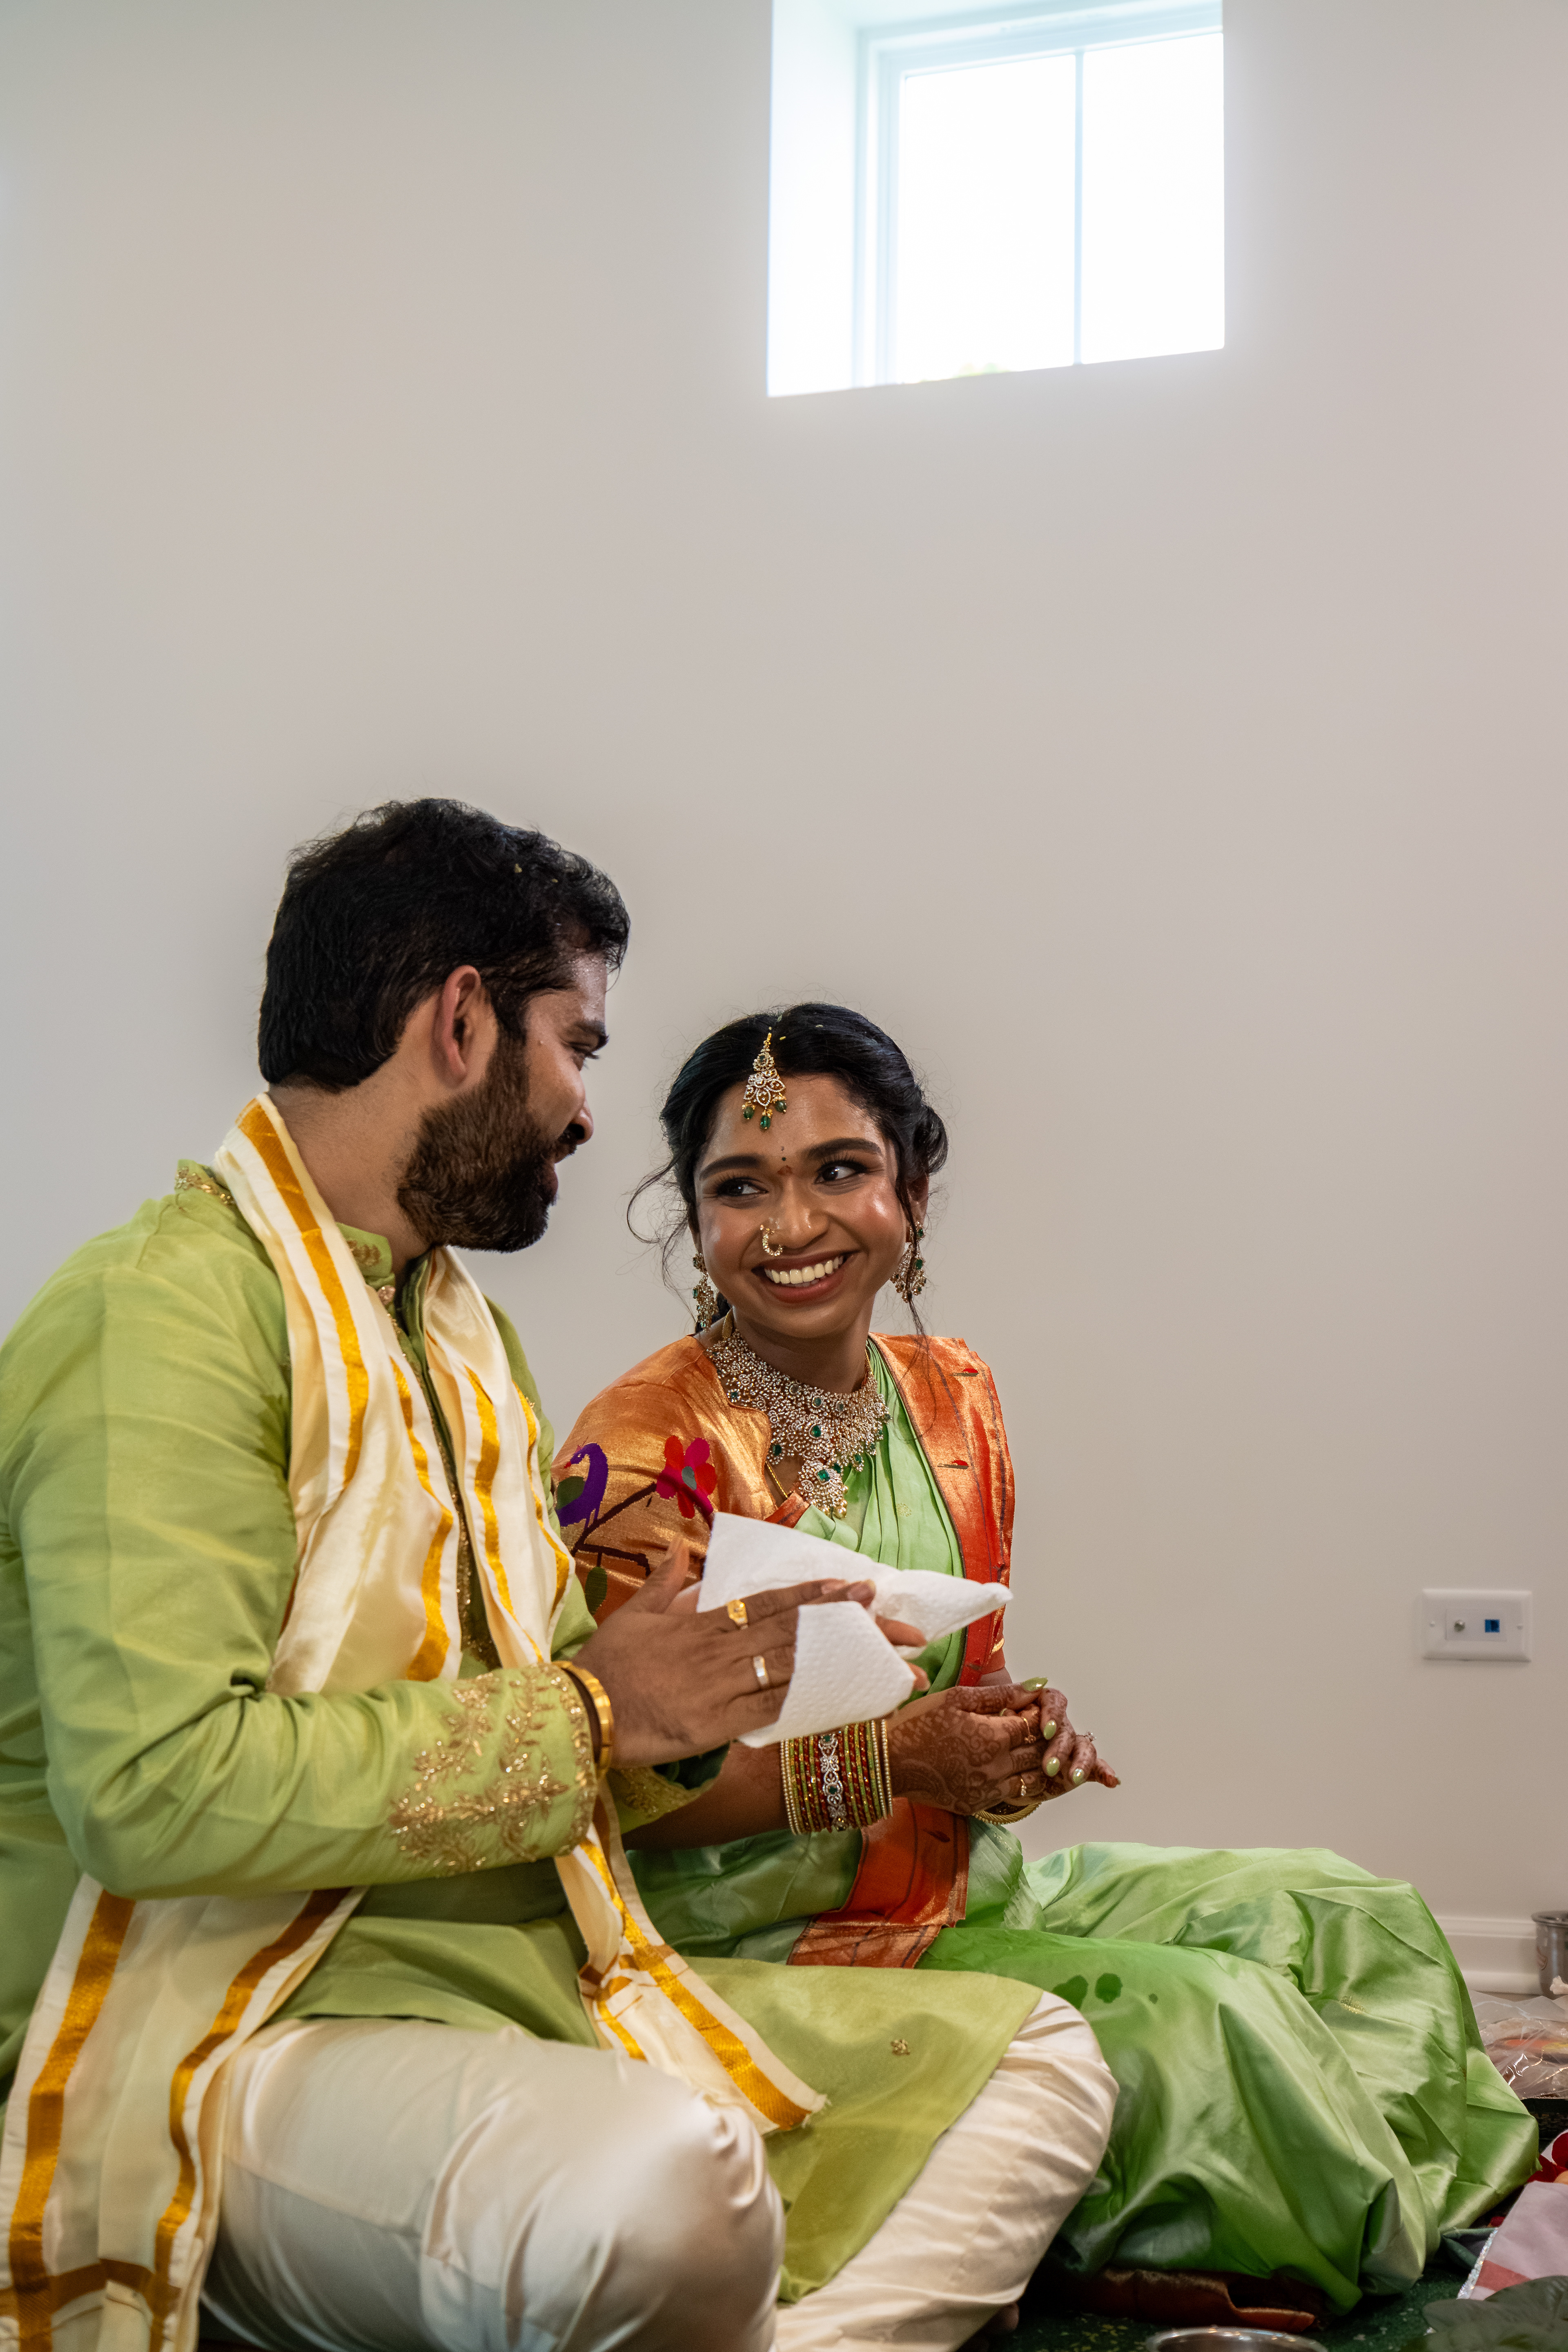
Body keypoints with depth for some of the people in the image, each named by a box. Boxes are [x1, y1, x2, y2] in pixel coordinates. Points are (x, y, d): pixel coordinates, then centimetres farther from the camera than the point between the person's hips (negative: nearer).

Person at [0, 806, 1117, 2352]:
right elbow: (154, 1785, -24)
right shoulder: (169, 1308, -13)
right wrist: (586, 1713, -15)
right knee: (662, 2176, -37)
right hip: (247, 2033, -9)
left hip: (545, 1974, 9)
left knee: (1035, 2065, 5)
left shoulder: (463, 1332, 19)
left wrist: (693, 1698, 1)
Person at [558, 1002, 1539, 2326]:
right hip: (758, 1931, -8)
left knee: (1350, 1921, 0)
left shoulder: (951, 1396, 6)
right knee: (1194, 2016, -20)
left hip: (956, 1875, 8)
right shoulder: (644, 1451, -16)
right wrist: (886, 1761, -24)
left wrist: (1024, 1729, -8)